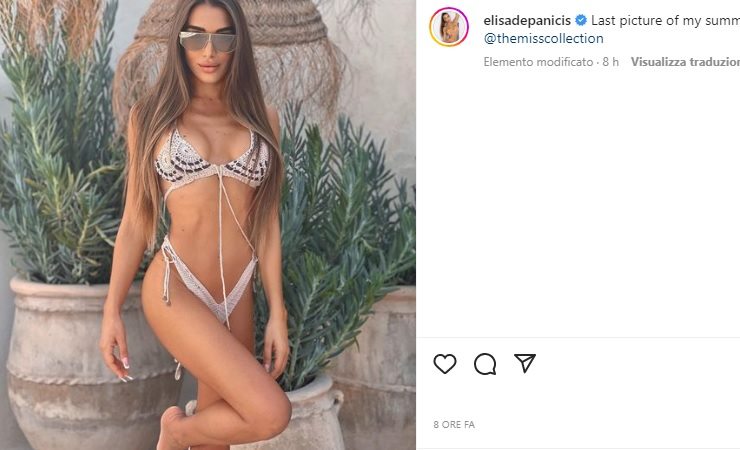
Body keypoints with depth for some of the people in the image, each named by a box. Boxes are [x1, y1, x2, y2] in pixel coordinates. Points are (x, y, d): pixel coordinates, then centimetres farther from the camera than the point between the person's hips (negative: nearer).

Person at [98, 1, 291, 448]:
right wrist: (112, 311, 1)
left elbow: (266, 221, 6)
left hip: (238, 298, 4)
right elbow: (135, 222, 3)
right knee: (271, 413, -17)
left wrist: (278, 313, 3)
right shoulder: (151, 115, 1)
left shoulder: (262, 118, 7)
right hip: (176, 290, -4)